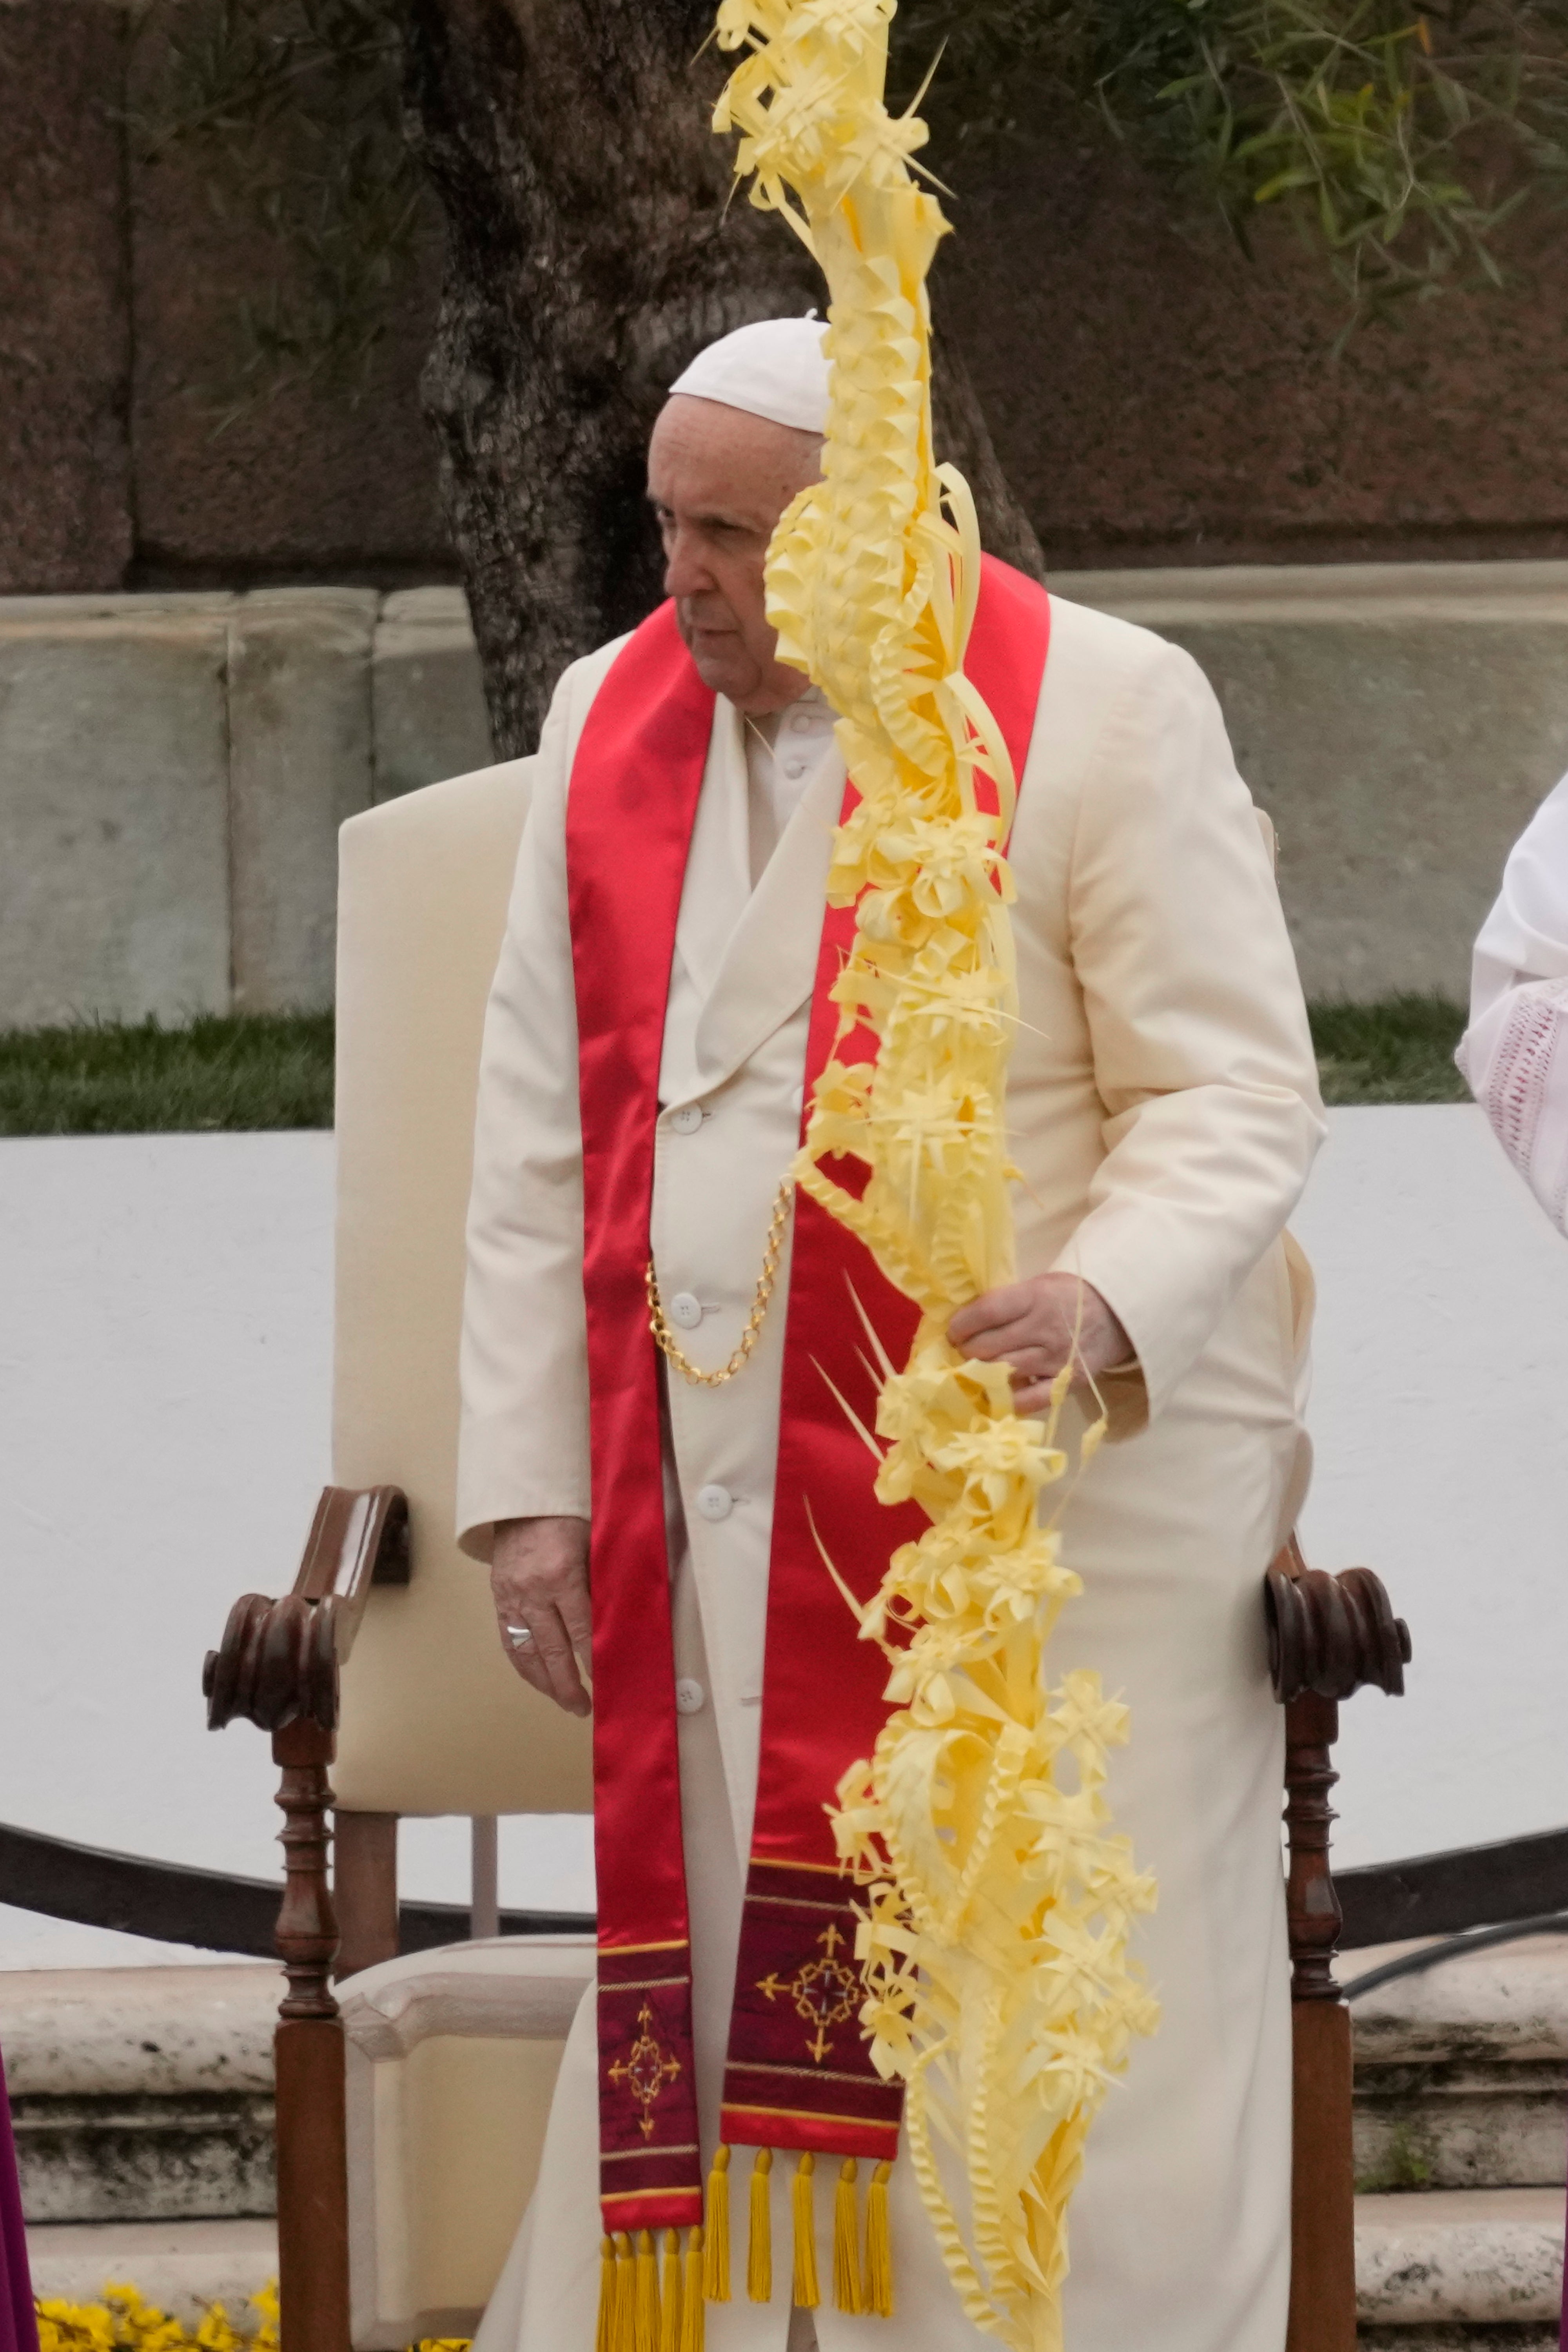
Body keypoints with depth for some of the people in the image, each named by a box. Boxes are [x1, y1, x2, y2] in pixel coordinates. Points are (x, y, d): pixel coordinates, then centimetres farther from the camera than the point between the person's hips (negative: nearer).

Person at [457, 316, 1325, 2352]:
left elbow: (1233, 1093, -7)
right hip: (714, 1523, 5)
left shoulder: (1106, 713, -6)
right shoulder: (612, 723, 11)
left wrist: (1110, 1291, -27)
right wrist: (530, 1482, 6)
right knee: (700, 2027, 4)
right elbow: (541, 1141, 13)